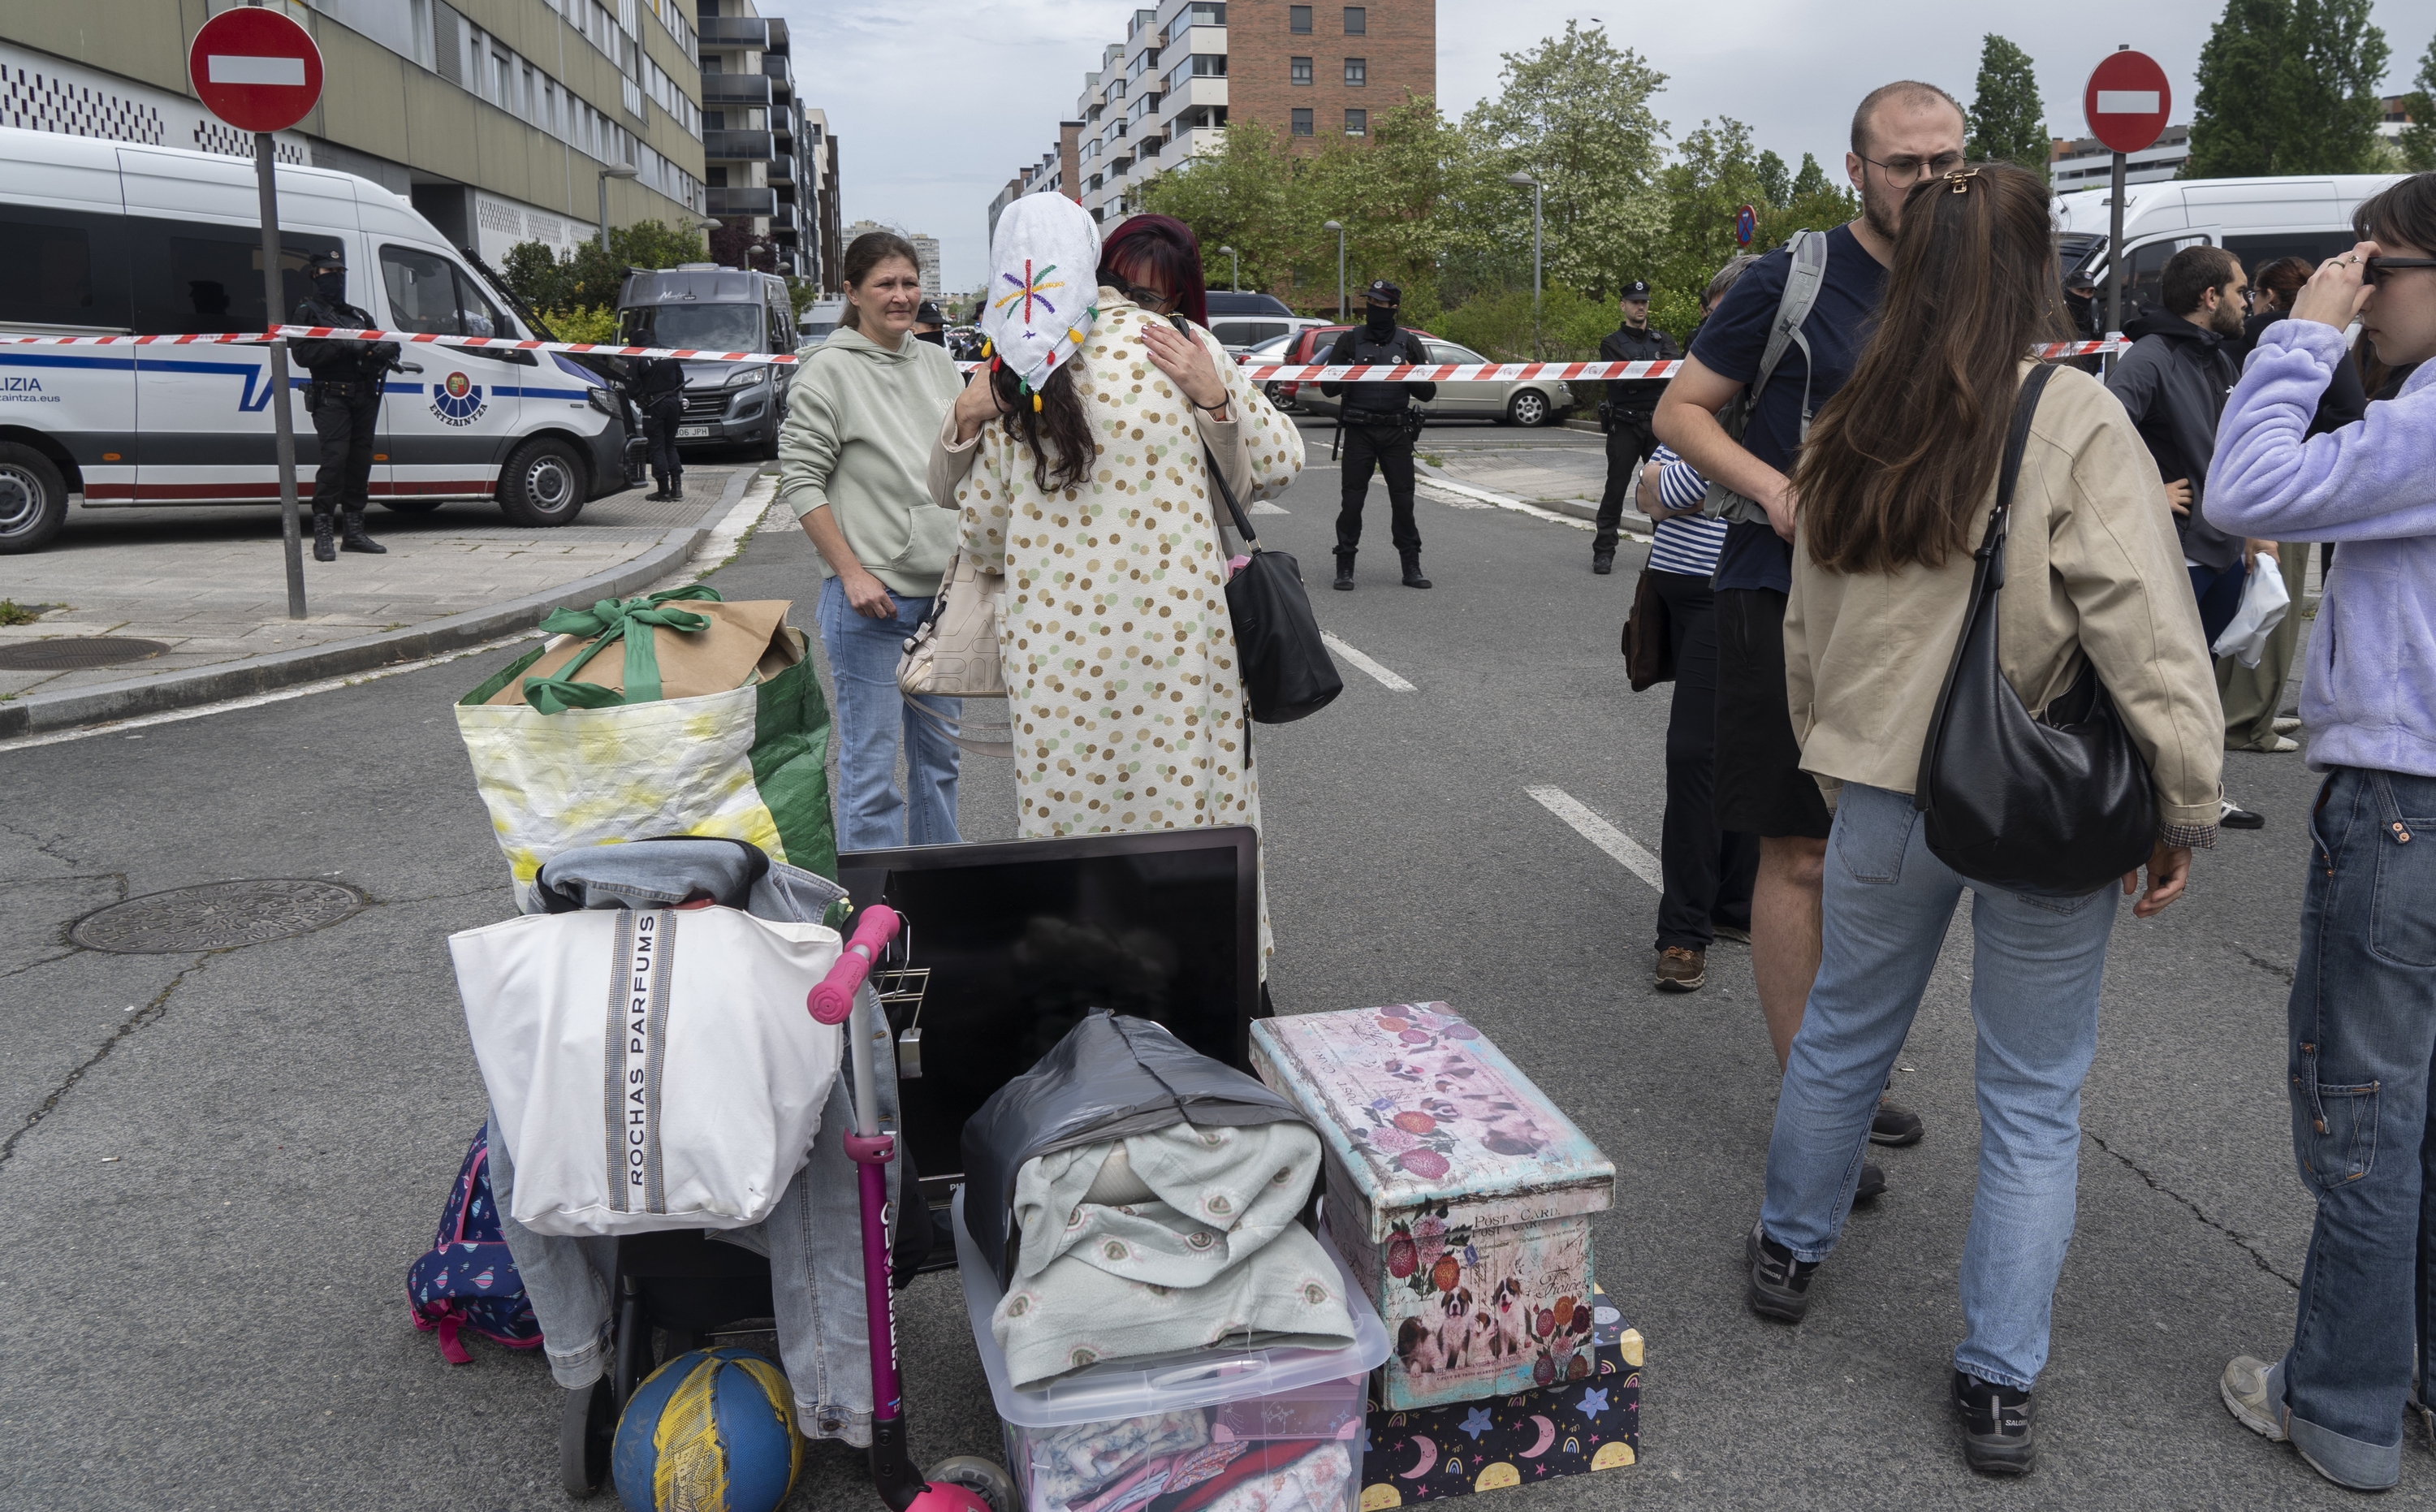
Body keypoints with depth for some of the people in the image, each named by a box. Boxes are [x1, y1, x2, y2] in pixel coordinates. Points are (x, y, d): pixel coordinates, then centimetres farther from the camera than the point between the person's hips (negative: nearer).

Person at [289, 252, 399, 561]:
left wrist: (386, 350, -5)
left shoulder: (358, 315, 26)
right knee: (335, 458, -17)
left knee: (360, 461, 5)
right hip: (332, 398, -6)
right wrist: (345, 346, -19)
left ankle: (353, 532, 13)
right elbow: (303, 354, -9)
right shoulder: (308, 312, 6)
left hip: (365, 397, 6)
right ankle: (322, 535, -17)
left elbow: (385, 343, 20)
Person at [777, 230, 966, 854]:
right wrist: (851, 572, -15)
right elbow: (800, 481, -9)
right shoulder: (828, 370, -6)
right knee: (871, 762, -3)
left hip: (943, 590, 6)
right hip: (870, 596, -6)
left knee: (939, 752, 14)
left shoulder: (937, 363, 12)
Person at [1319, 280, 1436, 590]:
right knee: (1352, 498, -3)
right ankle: (1345, 568, 5)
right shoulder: (1350, 341, 7)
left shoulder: (1408, 343, 8)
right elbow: (1328, 388, 6)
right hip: (1359, 431, -1)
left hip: (1397, 432, 1)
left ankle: (1411, 568, 10)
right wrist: (1347, 372, -13)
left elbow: (1427, 393, 9)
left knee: (1403, 499, 2)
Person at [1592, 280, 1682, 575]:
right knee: (1616, 489, -3)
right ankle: (1603, 551, 1)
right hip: (1625, 425, -3)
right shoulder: (1611, 343, 5)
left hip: (1659, 424, 3)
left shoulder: (1663, 340, 15)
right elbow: (1621, 379, -12)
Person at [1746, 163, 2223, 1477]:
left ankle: (1789, 1255, 42)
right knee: (2034, 1099, 10)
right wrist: (2185, 811, -5)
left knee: (1841, 1034, 23)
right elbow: (2149, 637, -17)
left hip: (1880, 793, 4)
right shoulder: (2075, 423, -15)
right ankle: (1998, 1384, 20)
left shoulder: (1847, 433, 1)